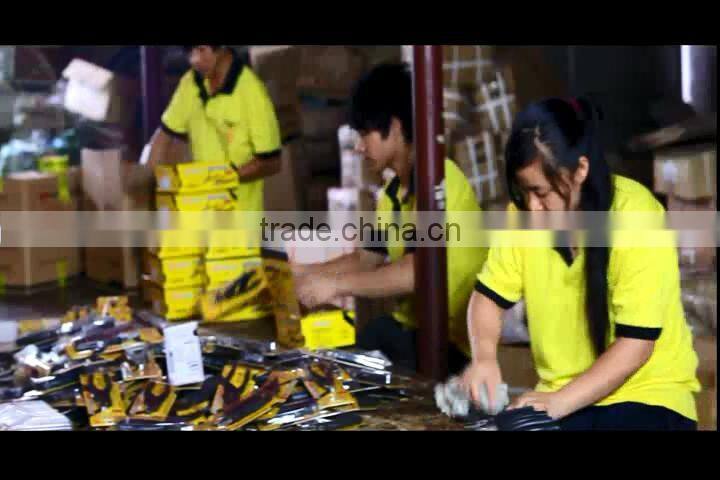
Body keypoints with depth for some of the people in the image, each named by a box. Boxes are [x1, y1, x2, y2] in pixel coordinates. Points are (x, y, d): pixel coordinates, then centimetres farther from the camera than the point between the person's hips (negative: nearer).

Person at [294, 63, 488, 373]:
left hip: (449, 338, -9)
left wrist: (337, 284, -23)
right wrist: (304, 273, 9)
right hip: (407, 324, 9)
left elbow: (417, 272, -30)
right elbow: (365, 259, 20)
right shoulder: (393, 193, 10)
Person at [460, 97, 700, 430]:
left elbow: (635, 344, -18)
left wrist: (561, 402, -26)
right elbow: (488, 296, 4)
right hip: (560, 397, 4)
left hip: (646, 394, -3)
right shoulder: (524, 212, -4)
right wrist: (484, 357, -15)